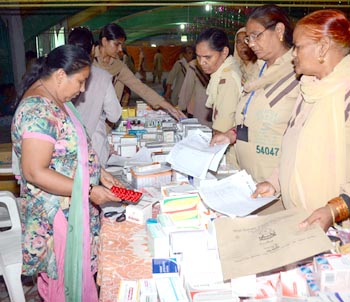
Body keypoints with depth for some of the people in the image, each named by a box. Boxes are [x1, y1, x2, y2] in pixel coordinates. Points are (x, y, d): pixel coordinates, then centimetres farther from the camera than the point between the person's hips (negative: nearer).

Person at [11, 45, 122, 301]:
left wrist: (99, 173, 4)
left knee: (78, 271, 22)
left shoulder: (55, 100, 6)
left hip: (71, 209, 9)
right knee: (67, 279, 8)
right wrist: (89, 192, -23)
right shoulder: (39, 111, -24)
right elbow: (35, 172, -27)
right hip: (58, 215, -9)